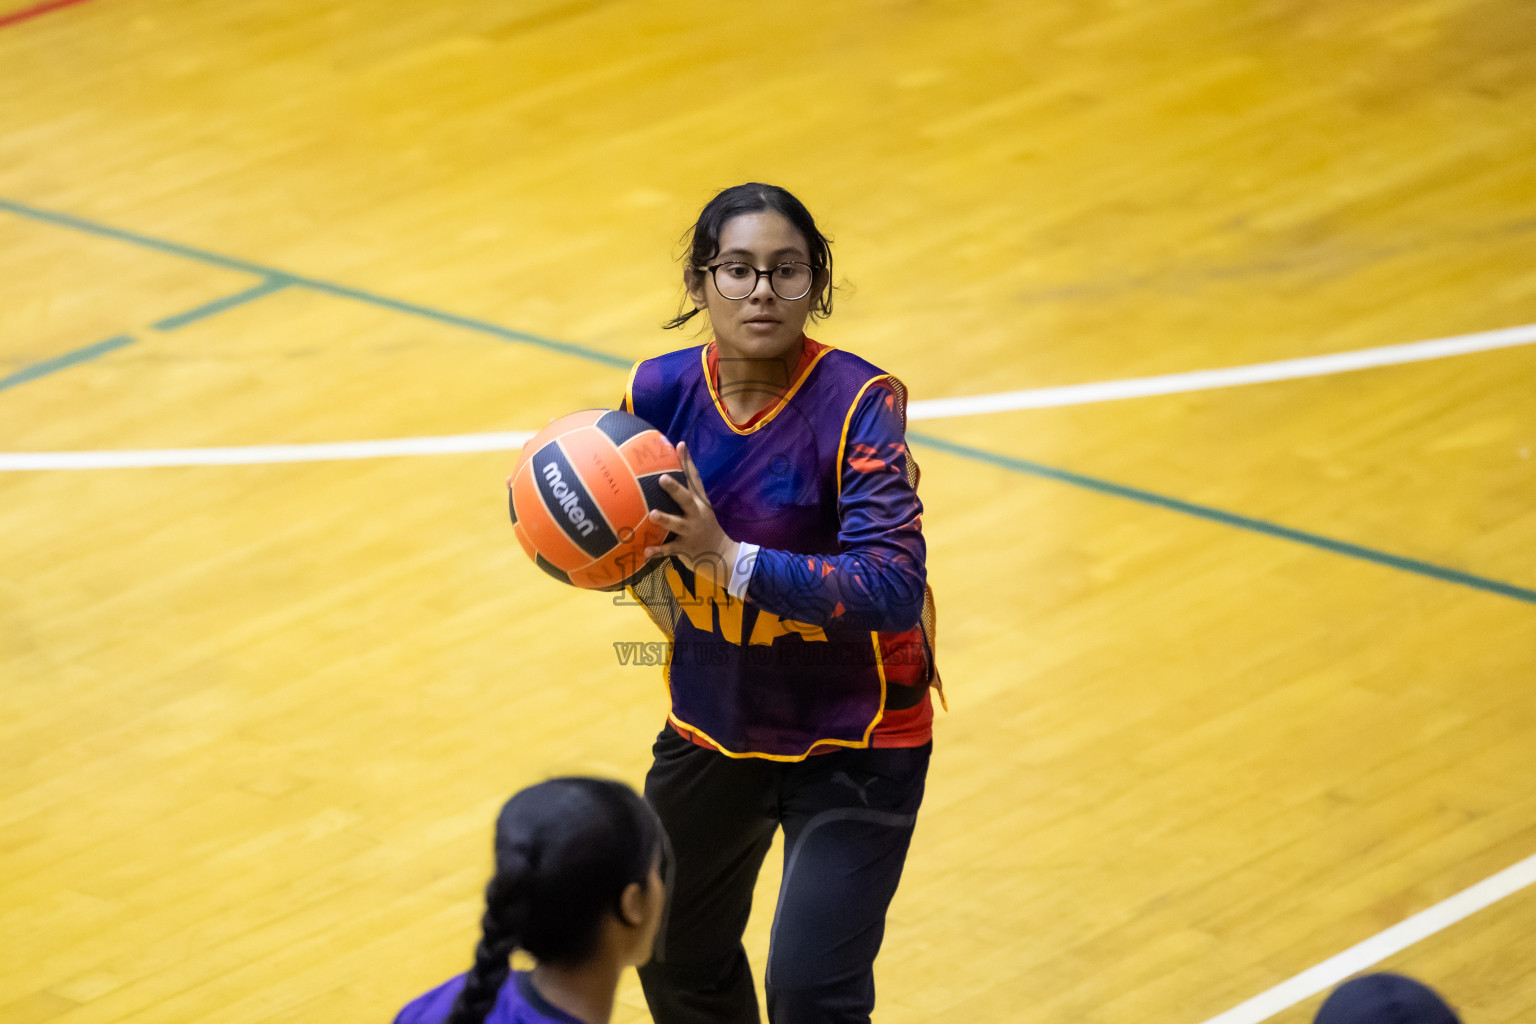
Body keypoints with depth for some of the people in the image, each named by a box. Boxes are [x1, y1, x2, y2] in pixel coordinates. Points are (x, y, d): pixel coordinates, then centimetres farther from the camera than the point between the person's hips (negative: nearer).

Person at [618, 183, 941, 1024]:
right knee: (675, 955, 24)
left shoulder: (857, 404, -24)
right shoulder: (661, 392, -11)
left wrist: (730, 559, -42)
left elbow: (893, 587, -35)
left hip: (852, 739, -5)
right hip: (712, 723, 5)